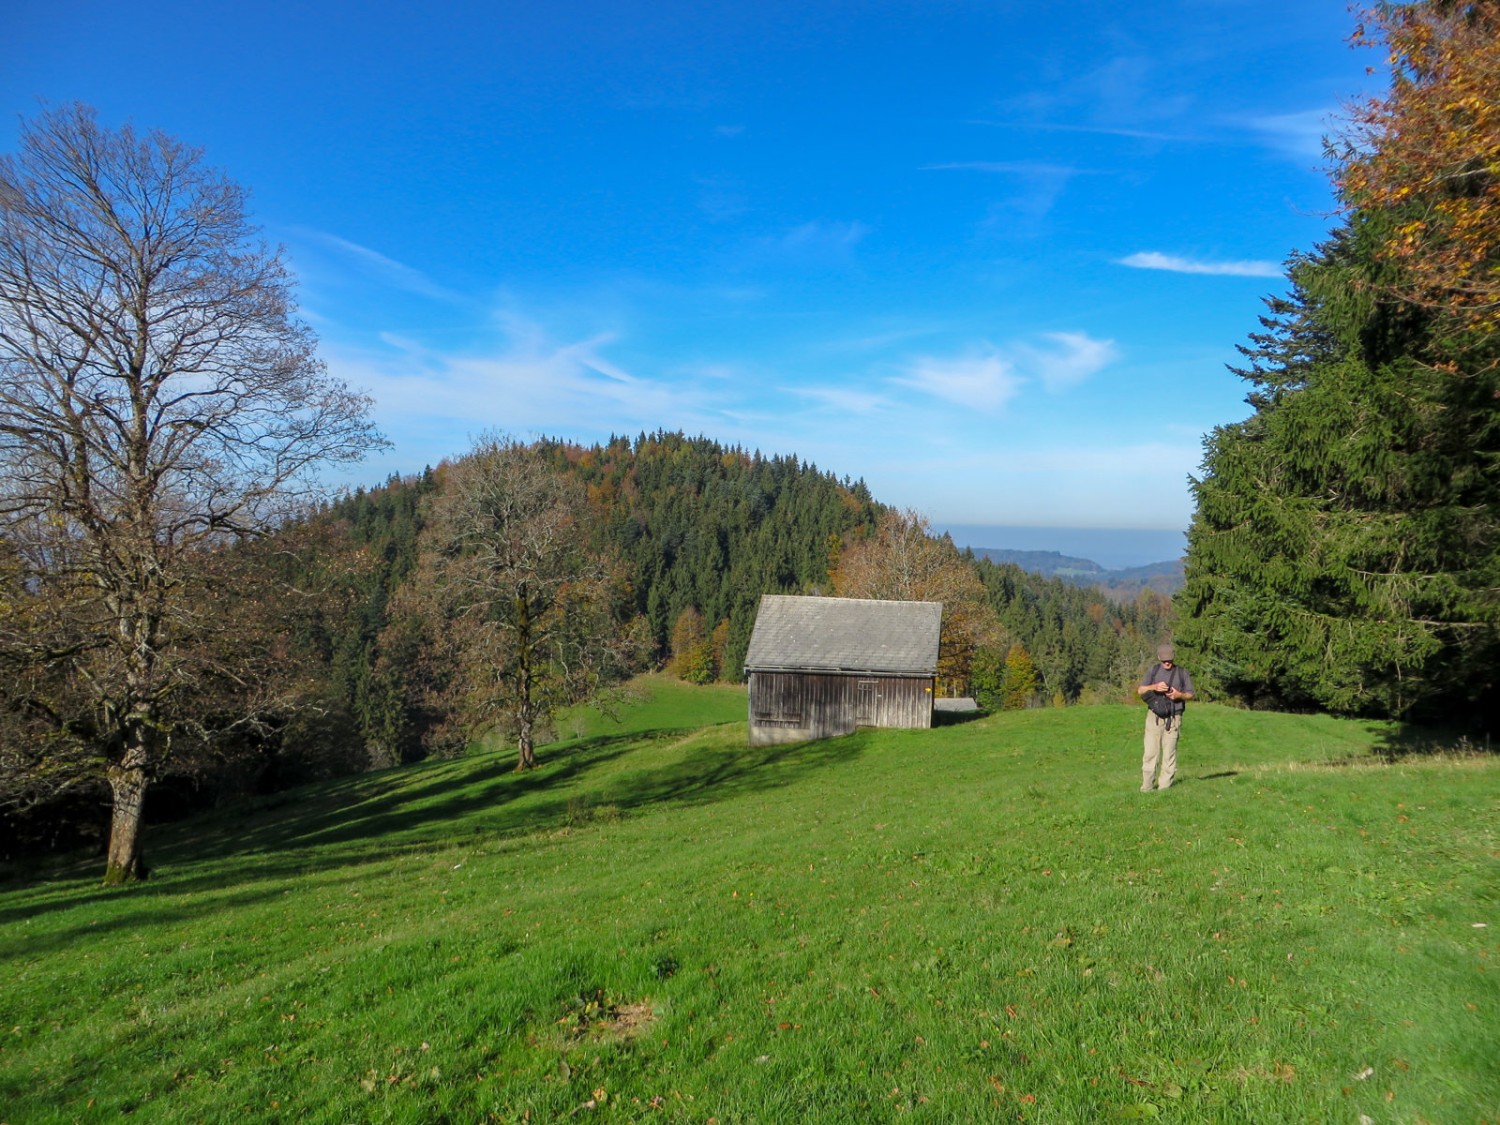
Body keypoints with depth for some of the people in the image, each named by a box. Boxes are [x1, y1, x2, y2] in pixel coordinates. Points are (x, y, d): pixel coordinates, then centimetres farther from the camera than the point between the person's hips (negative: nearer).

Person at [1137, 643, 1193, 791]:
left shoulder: (1182, 673, 7)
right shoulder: (1154, 670, 8)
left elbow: (1190, 694, 10)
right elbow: (1140, 690, 5)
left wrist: (1179, 695, -12)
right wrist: (1154, 686, -13)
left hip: (1173, 718, 0)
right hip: (1154, 716, 0)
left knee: (1169, 753, 0)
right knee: (1150, 752, -3)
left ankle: (1165, 785, 6)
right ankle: (1147, 785, 1)